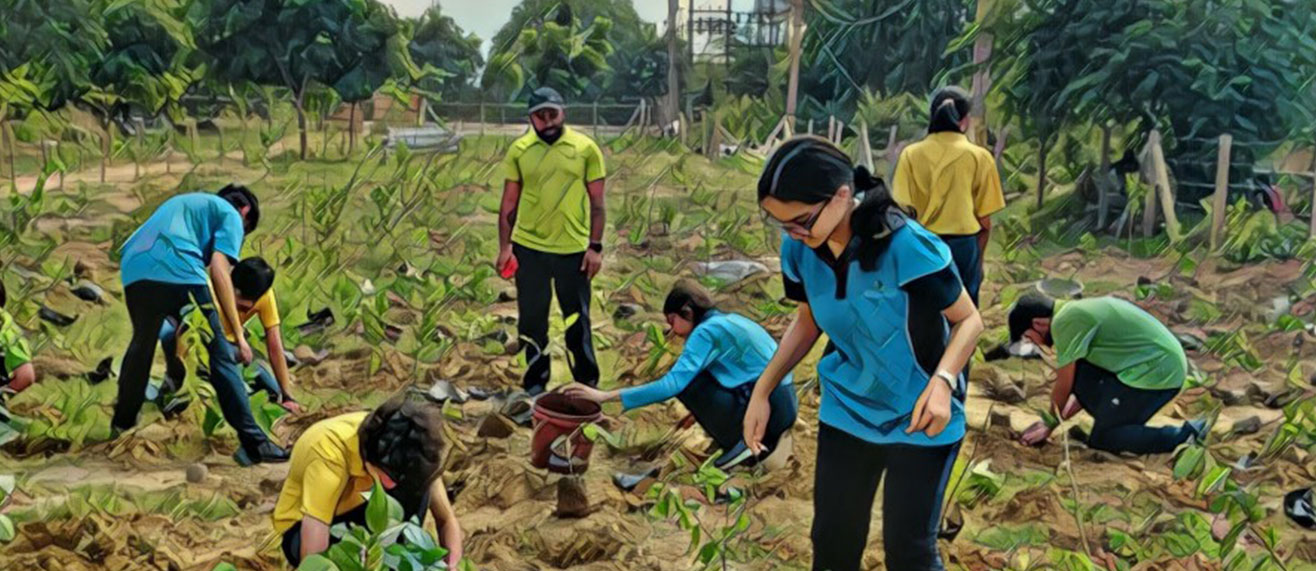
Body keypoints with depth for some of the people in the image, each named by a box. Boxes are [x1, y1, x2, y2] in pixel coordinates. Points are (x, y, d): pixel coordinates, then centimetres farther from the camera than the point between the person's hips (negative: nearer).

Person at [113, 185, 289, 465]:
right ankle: (253, 443, -4)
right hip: (179, 273, -6)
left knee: (141, 346, 28)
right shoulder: (231, 215, 16)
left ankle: (122, 424, 42)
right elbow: (219, 269, 0)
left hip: (134, 271, 7)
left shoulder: (185, 201, 38)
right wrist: (239, 334, -1)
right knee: (221, 356, -1)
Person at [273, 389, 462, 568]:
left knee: (415, 486, -25)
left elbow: (446, 519, -17)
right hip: (303, 527, -4)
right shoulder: (330, 455, -39)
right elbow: (312, 559, -42)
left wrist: (451, 565, -36)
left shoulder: (408, 449, -24)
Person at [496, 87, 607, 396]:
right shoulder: (519, 150, 2)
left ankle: (587, 385, 20)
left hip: (573, 249, -1)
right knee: (531, 320, 10)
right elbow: (509, 202, 6)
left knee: (577, 321, 8)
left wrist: (595, 246, -5)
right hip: (528, 248, 2)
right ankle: (535, 384, 25)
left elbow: (597, 202, 0)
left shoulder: (586, 148, -2)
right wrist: (505, 246, 1)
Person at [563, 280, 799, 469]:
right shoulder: (729, 321, 17)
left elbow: (673, 383, -20)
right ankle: (760, 438, 12)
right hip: (785, 405, 9)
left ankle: (740, 441, -4)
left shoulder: (707, 331, -10)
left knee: (686, 380, -9)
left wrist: (607, 396, -19)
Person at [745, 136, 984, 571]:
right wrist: (762, 389, -1)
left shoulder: (906, 246, -27)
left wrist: (942, 381, -31)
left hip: (918, 419, -5)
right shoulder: (799, 250, -11)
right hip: (846, 412, 5)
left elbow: (969, 319, -14)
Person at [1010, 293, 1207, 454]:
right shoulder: (1077, 311, 20)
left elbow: (1064, 385, -4)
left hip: (1156, 373, -10)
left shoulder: (1064, 321, -11)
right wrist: (1058, 418, 22)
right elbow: (1088, 384, 23)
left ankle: (1184, 436, -8)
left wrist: (1050, 423, 12)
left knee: (1101, 440, -3)